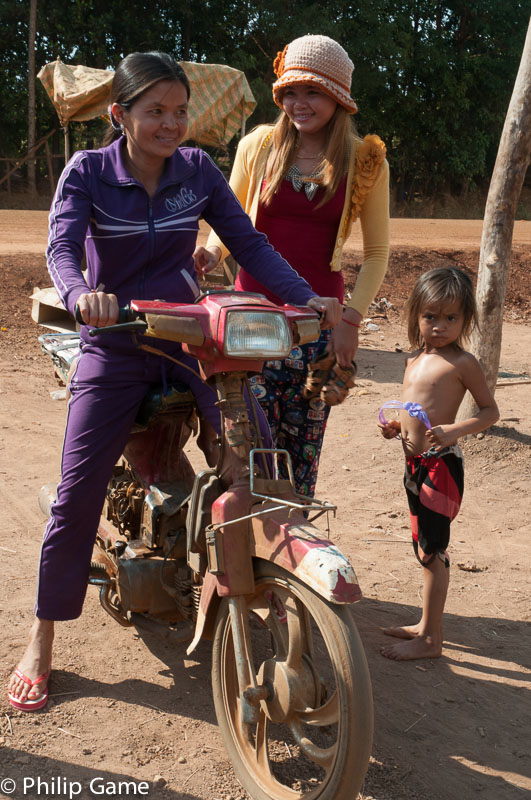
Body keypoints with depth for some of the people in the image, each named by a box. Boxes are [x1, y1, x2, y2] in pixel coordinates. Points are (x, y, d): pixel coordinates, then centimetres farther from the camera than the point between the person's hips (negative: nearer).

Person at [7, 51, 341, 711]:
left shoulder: (198, 170, 0)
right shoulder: (88, 171, -7)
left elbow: (249, 243, -3)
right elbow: (61, 245, -21)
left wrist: (305, 296, -19)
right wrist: (81, 294, -44)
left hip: (189, 335, 2)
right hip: (114, 343, -2)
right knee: (77, 493, -6)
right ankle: (40, 643, 11)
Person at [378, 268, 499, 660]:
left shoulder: (462, 363, -11)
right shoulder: (415, 361, 11)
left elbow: (490, 410, -9)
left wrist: (454, 430, -24)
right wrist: (397, 428, 5)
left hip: (441, 465, -8)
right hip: (416, 463, 8)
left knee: (431, 551, -3)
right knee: (427, 549, 17)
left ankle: (430, 640, 7)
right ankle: (429, 624, 31)